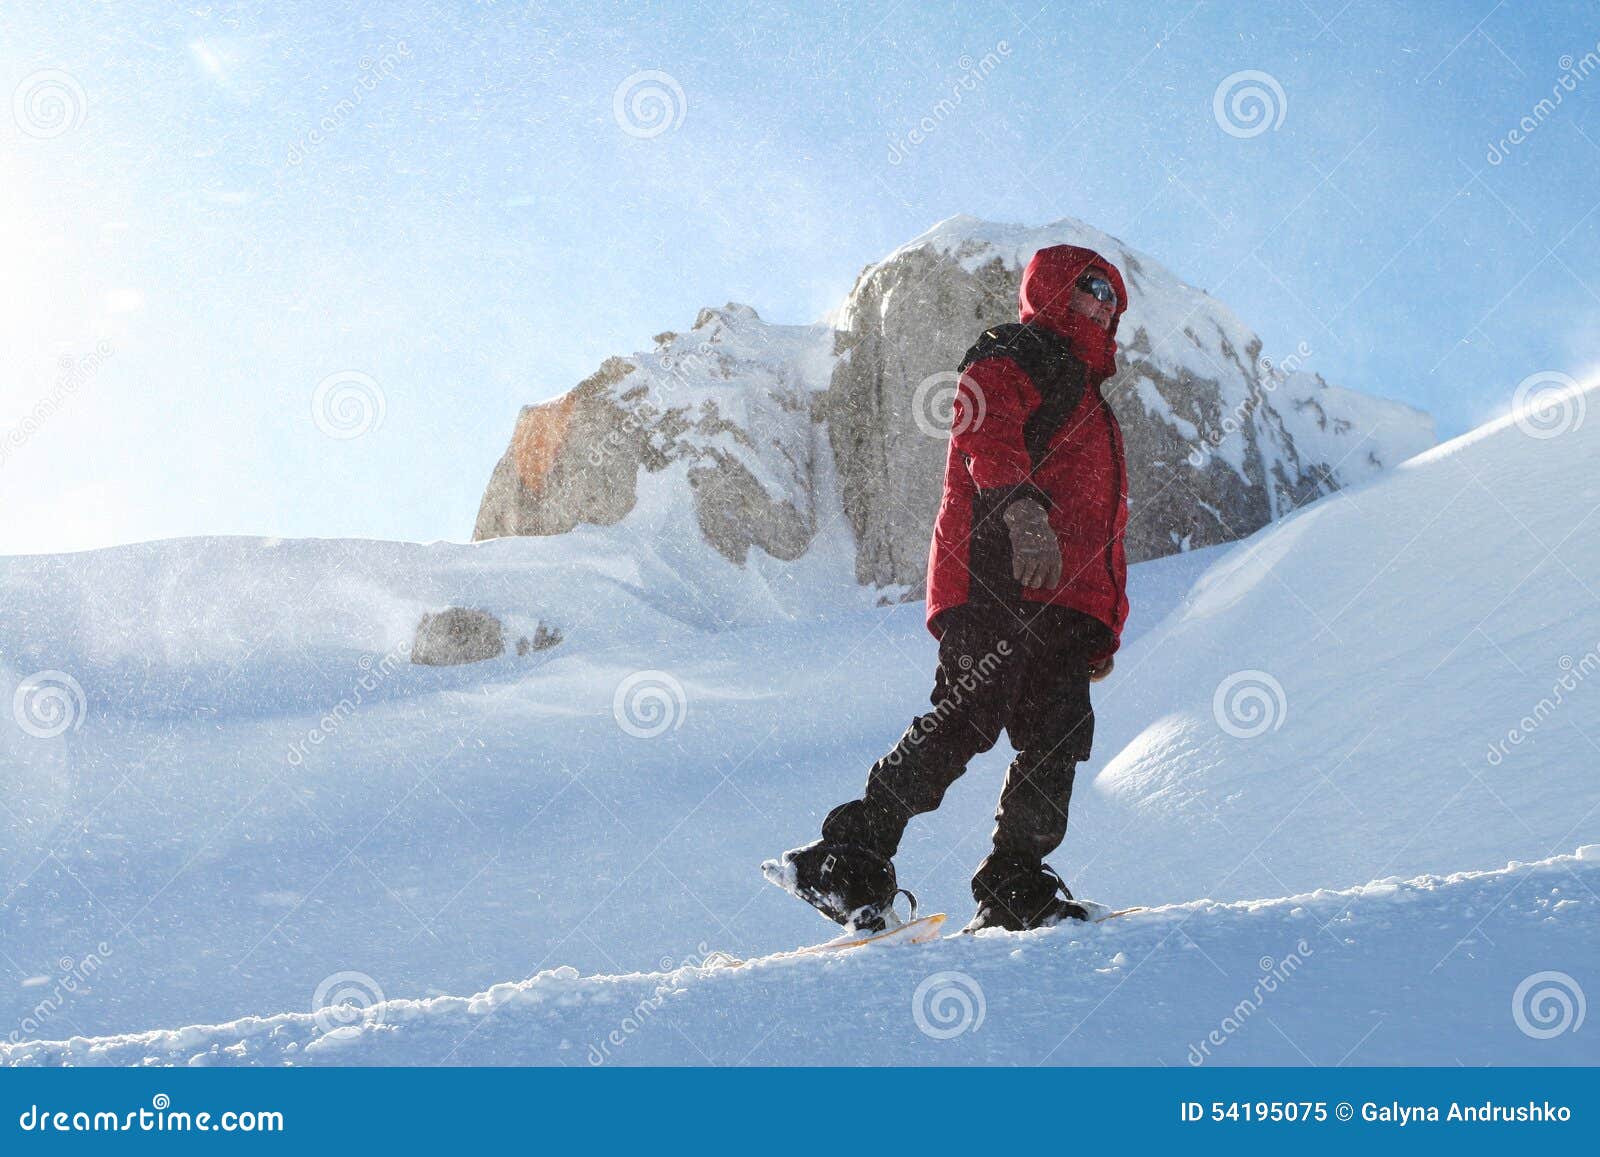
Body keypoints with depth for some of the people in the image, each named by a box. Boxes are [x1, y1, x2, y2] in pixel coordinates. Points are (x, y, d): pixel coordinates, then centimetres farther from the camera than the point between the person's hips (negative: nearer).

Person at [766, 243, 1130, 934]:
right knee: (967, 720, -19)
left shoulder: (1090, 405, 36)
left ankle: (1013, 892, 0)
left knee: (1057, 745, -4)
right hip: (998, 579, -8)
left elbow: (1104, 532, 36)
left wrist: (1104, 630, 27)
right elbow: (987, 435, -14)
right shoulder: (1011, 358, 9)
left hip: (1064, 605, 9)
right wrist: (1022, 506, -33)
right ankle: (846, 864, -14)